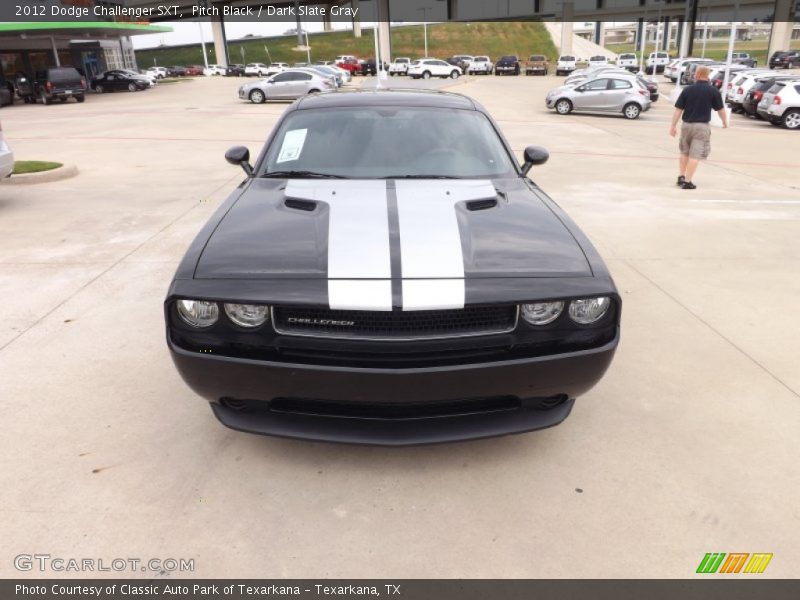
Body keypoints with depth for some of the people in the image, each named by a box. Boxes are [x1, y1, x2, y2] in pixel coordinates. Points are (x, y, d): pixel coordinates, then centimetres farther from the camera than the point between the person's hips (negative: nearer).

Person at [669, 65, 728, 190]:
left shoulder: (687, 89, 0)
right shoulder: (713, 91, -3)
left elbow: (678, 109, -2)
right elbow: (720, 109, 4)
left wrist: (673, 125, 3)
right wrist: (725, 121, 21)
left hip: (686, 125, 3)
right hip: (702, 126, -2)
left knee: (684, 152, 20)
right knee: (695, 155, -2)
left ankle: (681, 176, 21)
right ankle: (687, 182, -5)